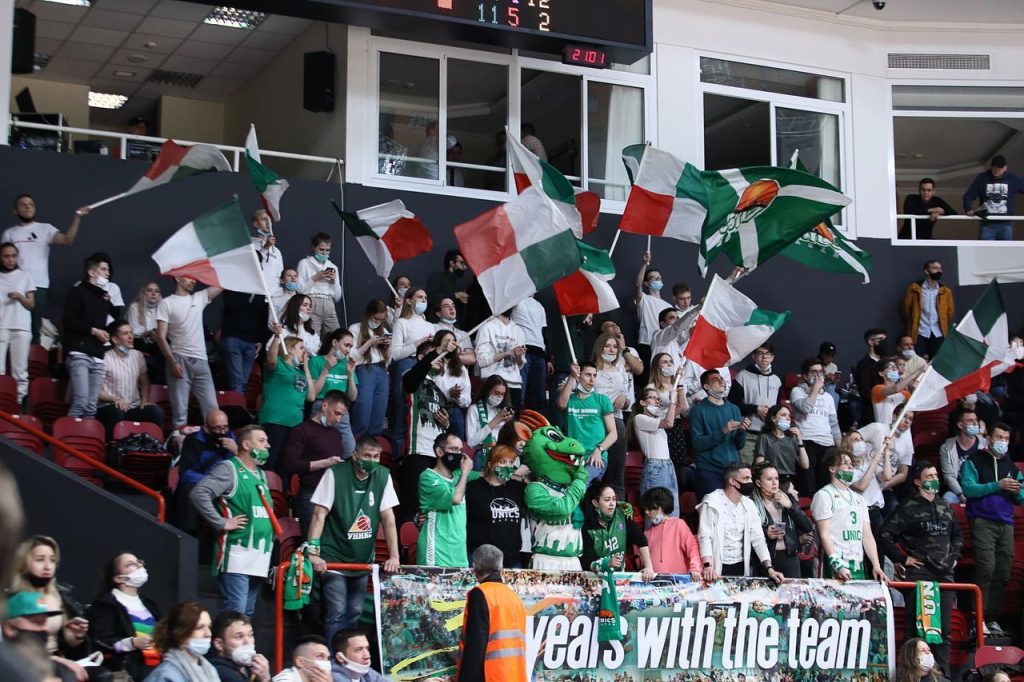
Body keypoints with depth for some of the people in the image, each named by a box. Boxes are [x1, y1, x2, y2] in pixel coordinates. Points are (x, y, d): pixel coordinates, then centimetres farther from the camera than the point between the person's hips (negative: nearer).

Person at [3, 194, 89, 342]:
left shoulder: (45, 228, 7)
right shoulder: (9, 233, 13)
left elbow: (67, 240, -9)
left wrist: (77, 217, -20)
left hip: (39, 286, -1)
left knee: (35, 328, 2)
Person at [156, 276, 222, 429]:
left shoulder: (199, 298, 15)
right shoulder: (167, 303, 1)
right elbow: (161, 336, -5)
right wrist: (172, 362, -14)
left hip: (201, 361, 4)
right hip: (179, 360, -4)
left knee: (211, 408, -2)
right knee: (180, 409, -6)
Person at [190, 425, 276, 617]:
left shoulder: (261, 474, 20)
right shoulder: (229, 469, -6)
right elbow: (198, 493, -19)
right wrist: (221, 523, -16)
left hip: (260, 557, 9)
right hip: (237, 554, -9)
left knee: (247, 614, 12)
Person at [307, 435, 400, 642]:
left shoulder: (383, 476, -1)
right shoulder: (335, 474, -12)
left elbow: (388, 517, -2)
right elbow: (320, 514, -14)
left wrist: (394, 555, -10)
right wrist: (313, 552, -22)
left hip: (363, 560, 4)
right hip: (334, 558, -4)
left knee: (354, 613, 8)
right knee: (337, 613, -10)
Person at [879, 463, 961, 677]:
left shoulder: (945, 507, 14)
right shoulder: (908, 508, -5)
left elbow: (957, 535, 30)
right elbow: (885, 536, -10)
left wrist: (954, 556, 17)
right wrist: (903, 559, -9)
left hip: (945, 574, 6)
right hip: (919, 574, -6)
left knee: (945, 628, 6)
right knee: (917, 627, -5)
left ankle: (943, 673, 13)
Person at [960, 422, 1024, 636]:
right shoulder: (974, 462, 4)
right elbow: (968, 489, -11)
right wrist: (997, 485, -16)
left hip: (1006, 524, 5)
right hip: (983, 521, -5)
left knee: (1003, 573, 2)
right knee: (986, 568, -17)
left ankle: (993, 619, 7)